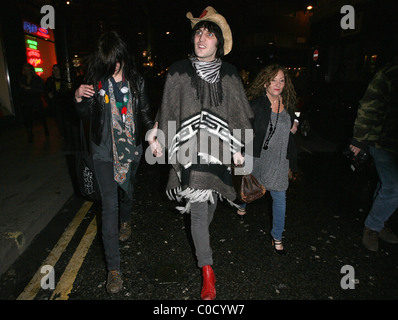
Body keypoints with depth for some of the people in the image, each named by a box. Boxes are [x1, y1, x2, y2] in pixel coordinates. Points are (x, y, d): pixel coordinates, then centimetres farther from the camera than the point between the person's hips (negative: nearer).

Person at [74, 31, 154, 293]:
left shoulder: (136, 80, 0)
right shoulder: (96, 80, -2)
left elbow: (145, 112, 6)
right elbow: (87, 114, 5)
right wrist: (79, 99, -14)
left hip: (131, 148, 2)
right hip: (104, 150, -1)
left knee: (127, 190, 20)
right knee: (110, 205, -5)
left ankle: (126, 221, 56)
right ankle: (114, 268, 3)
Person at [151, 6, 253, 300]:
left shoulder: (229, 74, 6)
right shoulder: (179, 71, 1)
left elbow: (239, 113, 10)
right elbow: (168, 111, 6)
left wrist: (238, 148, 8)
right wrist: (162, 142, 7)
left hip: (219, 149, 3)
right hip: (190, 150, -2)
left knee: (212, 197, 16)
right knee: (198, 206, -3)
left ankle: (201, 237, 48)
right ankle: (207, 270, 9)